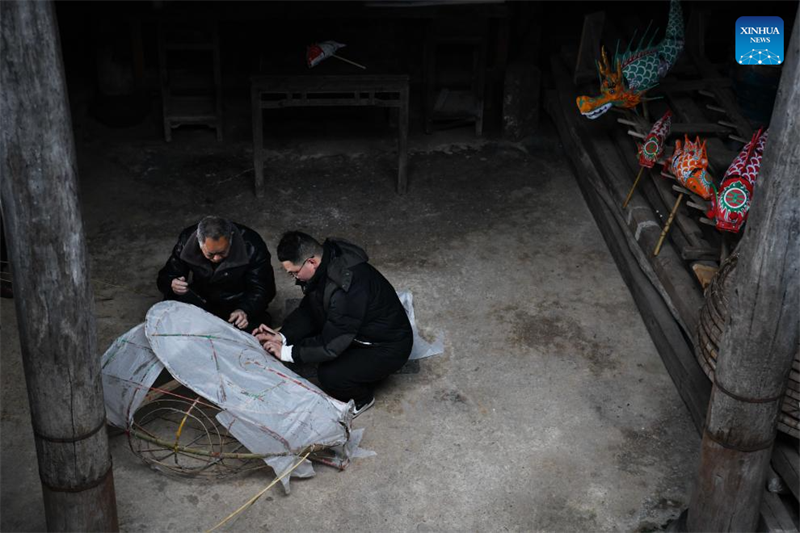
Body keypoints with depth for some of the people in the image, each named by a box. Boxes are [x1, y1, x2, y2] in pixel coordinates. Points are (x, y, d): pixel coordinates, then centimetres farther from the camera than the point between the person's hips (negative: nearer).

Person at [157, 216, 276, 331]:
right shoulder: (186, 241, -17)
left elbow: (262, 289, -20)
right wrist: (172, 286, -34)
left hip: (239, 304, -2)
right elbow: (165, 277, -8)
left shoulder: (252, 246, -24)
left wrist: (245, 310, -40)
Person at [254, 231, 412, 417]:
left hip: (388, 348, -9)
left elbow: (330, 345, -30)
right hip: (358, 330, 9)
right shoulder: (326, 264, -9)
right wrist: (282, 336, -10)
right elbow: (309, 309, 3)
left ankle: (362, 399, 6)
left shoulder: (346, 289, -37)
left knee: (329, 376, -24)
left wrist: (288, 353, -20)